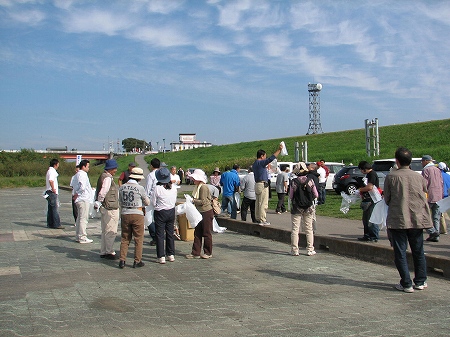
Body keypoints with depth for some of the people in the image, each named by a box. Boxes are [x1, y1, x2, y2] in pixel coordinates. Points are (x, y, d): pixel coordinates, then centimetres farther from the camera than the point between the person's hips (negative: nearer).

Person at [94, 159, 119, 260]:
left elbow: (97, 191, 18)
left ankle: (103, 252, 22)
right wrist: (98, 203, -10)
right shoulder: (108, 178, -16)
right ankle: (110, 252, 4)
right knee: (111, 231, -3)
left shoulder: (103, 176, 16)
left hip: (105, 208, 11)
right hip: (110, 208, -11)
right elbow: (103, 192, -22)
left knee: (105, 231, 16)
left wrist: (97, 203, 14)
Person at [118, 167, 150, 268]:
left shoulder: (122, 187, 1)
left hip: (124, 214, 4)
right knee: (138, 238, 7)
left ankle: (122, 260, 11)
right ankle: (137, 261, 11)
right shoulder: (140, 188, -10)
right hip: (137, 214, -4)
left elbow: (120, 202, 11)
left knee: (125, 238, 13)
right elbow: (147, 203, 2)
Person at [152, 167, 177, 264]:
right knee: (170, 233, 15)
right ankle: (171, 255, 21)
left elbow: (153, 203, -10)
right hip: (171, 211, 4)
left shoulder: (157, 188, -17)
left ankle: (161, 257, 2)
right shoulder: (173, 187, -5)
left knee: (160, 235, 3)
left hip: (160, 213, -4)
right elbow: (175, 201, 5)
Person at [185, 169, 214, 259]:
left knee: (206, 233, 2)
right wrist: (191, 200, 2)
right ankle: (196, 253, 13)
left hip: (207, 212, -9)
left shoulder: (204, 187, -18)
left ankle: (208, 253, 14)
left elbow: (203, 201, -21)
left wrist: (193, 200, -16)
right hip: (200, 213, 9)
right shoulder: (197, 187, 10)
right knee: (197, 232, 9)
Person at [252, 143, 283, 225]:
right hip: (263, 184, -10)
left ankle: (258, 219, 16)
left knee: (258, 203, 12)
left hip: (257, 184, 10)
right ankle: (262, 220, -6)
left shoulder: (255, 164, 17)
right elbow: (271, 158, -22)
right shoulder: (261, 163, -13)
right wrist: (279, 150, -19)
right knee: (263, 203, -7)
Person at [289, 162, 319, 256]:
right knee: (309, 229, 11)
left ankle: (295, 250, 7)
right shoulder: (310, 180, -7)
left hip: (296, 208, -1)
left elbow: (290, 196, -6)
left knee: (295, 229, 6)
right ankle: (310, 250, 13)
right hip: (308, 208, 2)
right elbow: (316, 195, -3)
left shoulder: (293, 182, -11)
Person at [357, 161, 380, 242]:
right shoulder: (368, 174, 16)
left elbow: (370, 187, -24)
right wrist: (362, 189, 10)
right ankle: (367, 236, 23)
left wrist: (360, 189, -10)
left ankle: (374, 237, -1)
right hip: (367, 200, 11)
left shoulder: (372, 174, -15)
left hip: (372, 201, -11)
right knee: (365, 219, 15)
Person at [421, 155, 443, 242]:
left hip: (429, 196, -7)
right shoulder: (438, 170, 17)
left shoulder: (426, 170, -5)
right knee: (436, 217, 8)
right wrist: (441, 195, 19)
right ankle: (436, 235, 7)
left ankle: (432, 231, -13)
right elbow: (442, 183, 17)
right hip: (438, 197, 7)